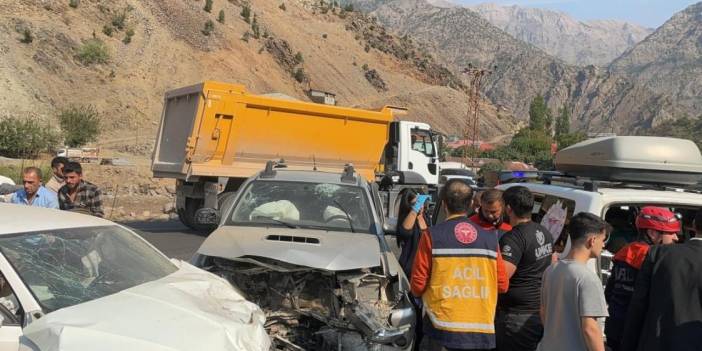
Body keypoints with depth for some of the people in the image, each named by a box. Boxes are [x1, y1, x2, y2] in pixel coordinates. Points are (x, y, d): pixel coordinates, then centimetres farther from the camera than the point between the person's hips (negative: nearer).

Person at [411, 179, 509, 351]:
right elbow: (502, 285, 6)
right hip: (483, 335, 3)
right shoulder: (490, 238, 1)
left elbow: (418, 286, -5)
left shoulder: (432, 236, -7)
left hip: (443, 332, -3)